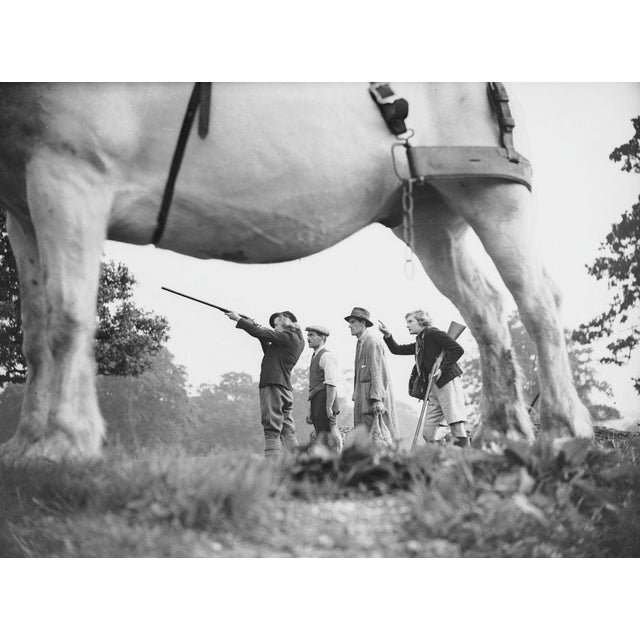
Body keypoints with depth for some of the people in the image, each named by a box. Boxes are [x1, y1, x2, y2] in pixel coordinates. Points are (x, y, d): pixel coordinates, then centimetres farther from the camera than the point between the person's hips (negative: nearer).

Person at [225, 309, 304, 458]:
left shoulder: (288, 336, -8)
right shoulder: (298, 340, 18)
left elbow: (259, 333, -10)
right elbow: (270, 352, 27)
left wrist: (238, 319, 0)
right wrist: (262, 334, 15)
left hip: (273, 386, -9)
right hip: (286, 389, 9)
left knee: (272, 430, -12)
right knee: (288, 431, 7)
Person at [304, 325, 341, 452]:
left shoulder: (326, 356, -8)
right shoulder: (315, 357, 22)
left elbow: (332, 384, -17)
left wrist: (328, 408, -23)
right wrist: (310, 411, 22)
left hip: (325, 402, -10)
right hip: (316, 403, 10)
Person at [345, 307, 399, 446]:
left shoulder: (372, 341, -9)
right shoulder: (361, 343, 20)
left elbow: (377, 371, -16)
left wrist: (377, 399, -22)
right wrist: (356, 396, 15)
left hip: (374, 395, -9)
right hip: (363, 397, 9)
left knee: (378, 436, -10)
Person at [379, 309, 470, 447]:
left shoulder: (432, 333, -4)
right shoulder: (419, 342, 22)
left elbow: (458, 349, -12)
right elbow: (397, 350, 23)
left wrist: (442, 369, -16)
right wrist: (388, 336, 6)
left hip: (447, 383, -9)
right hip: (434, 389, 9)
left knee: (457, 429, -14)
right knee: (427, 434, 4)